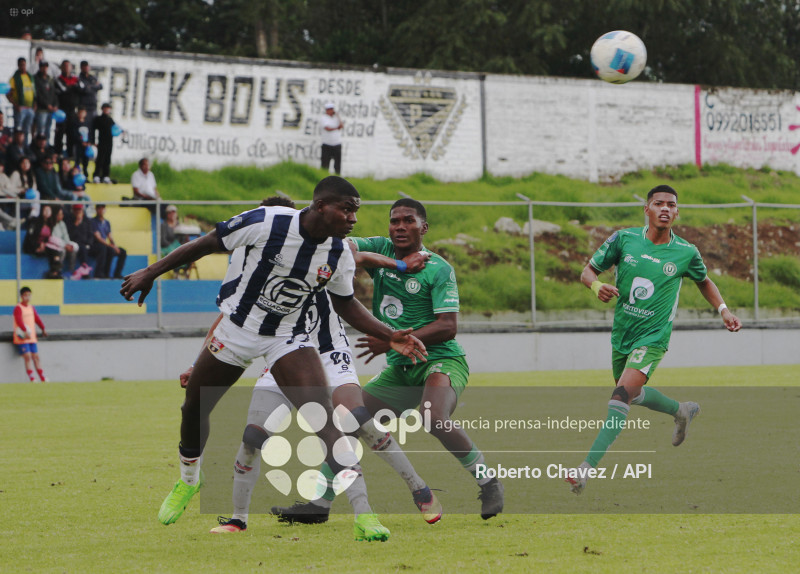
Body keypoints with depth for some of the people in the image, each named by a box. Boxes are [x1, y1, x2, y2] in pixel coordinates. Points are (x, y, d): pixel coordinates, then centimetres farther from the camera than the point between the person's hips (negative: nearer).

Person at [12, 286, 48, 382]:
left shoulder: (32, 308, 14)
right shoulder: (18, 308, -8)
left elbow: (37, 319, 12)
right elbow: (19, 320, -21)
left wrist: (43, 328, -3)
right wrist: (25, 331, -33)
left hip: (32, 337, 6)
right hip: (22, 338, -6)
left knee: (36, 357, 7)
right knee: (27, 357, -13)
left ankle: (43, 379, 9)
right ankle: (32, 379, -16)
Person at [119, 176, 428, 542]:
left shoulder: (339, 255, -12)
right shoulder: (267, 223, -24)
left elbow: (345, 304, 7)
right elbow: (207, 244, -12)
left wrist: (389, 337, -4)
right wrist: (151, 273, -8)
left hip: (288, 340, 0)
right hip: (237, 329, 0)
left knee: (321, 413, -21)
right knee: (194, 408, 15)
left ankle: (363, 514, -25)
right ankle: (188, 480, 47)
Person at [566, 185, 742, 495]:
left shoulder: (686, 253, -5)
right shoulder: (624, 239, -6)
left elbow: (704, 281, 17)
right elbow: (588, 271, 1)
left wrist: (723, 309, 3)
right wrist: (597, 285, -22)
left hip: (653, 337, -4)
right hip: (621, 334, 4)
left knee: (622, 395, -23)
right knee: (634, 395, 24)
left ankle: (587, 466, -26)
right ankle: (682, 411, 54)